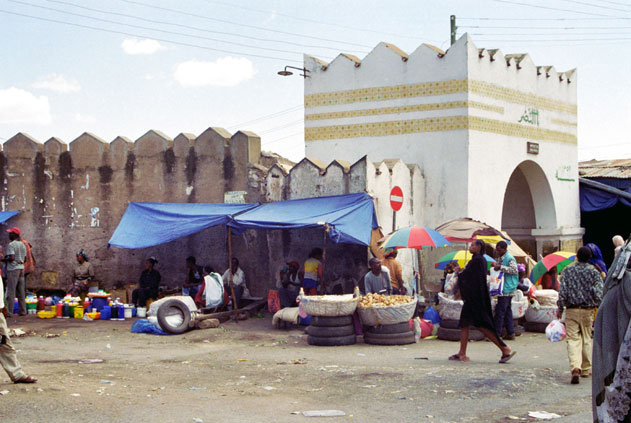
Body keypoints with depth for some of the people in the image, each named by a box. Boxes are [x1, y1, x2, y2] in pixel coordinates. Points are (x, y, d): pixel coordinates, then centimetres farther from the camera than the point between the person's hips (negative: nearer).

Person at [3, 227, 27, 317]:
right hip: (21, 268, 7)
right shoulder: (22, 245, 13)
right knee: (21, 291, 10)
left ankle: (9, 312, -6)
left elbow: (11, 258, -20)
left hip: (13, 269, -7)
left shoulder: (11, 244, -11)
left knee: (11, 291, -6)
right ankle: (22, 311, 11)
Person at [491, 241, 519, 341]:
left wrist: (500, 267, -26)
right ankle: (511, 333, 17)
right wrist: (495, 264, 8)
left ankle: (496, 334, -6)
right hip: (504, 288, 10)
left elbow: (514, 270, -24)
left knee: (500, 311, -8)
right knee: (507, 310, 12)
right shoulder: (500, 258, 15)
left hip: (506, 289, -10)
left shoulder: (509, 258, -13)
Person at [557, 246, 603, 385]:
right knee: (586, 339, 16)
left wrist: (560, 309, 4)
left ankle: (575, 368, -22)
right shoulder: (594, 272, -3)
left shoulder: (567, 271, -2)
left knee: (573, 339, -2)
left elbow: (562, 292, -5)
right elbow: (599, 293, -10)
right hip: (588, 311, 1)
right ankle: (586, 369, 24)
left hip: (571, 310, -1)